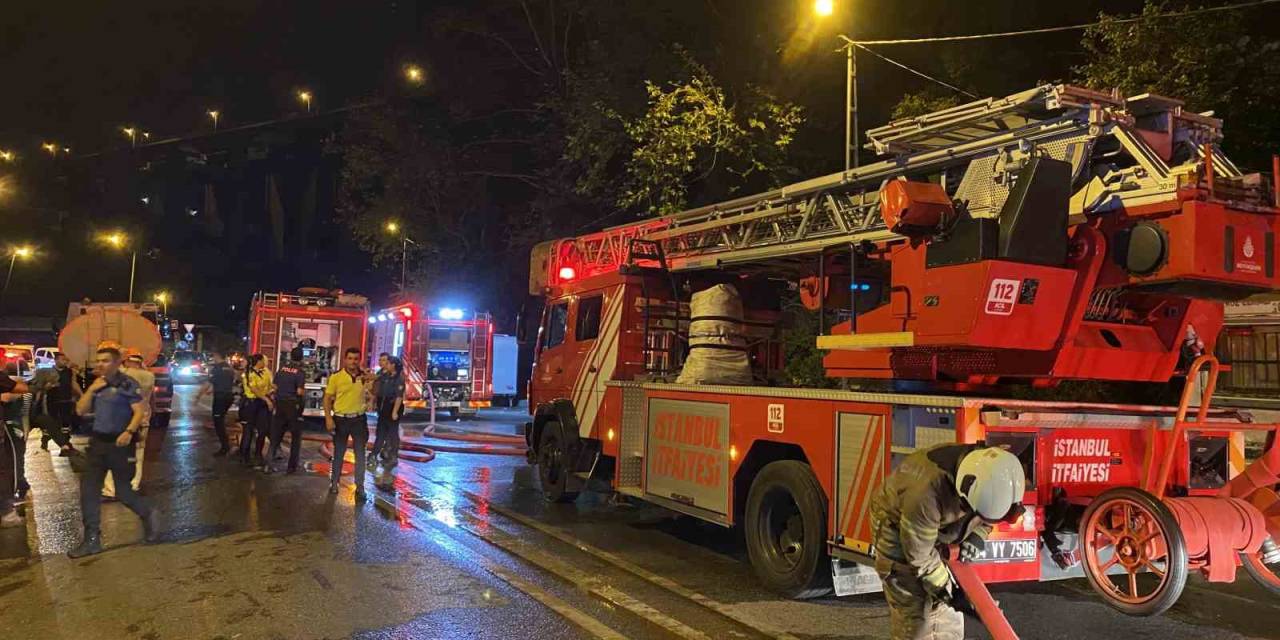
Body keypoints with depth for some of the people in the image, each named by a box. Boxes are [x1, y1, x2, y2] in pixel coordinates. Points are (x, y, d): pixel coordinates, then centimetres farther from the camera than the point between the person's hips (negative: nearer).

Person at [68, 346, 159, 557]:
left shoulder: (127, 384, -10)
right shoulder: (96, 384, 12)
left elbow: (140, 411, -16)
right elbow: (80, 410, 7)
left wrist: (129, 431, -31)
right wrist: (91, 389, -6)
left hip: (119, 443, -7)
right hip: (97, 442, 7)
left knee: (123, 492, -1)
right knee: (88, 490, 3)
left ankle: (148, 515, 28)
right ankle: (92, 540, 11)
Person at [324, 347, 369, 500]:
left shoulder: (365, 377, 1)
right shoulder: (336, 377, -4)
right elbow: (327, 398, -3)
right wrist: (328, 418, -11)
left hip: (359, 419, 1)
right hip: (340, 419, -1)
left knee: (360, 454, 2)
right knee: (338, 453, 11)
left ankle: (360, 487, 9)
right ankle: (334, 482, 26)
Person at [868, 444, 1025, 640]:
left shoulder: (987, 471, -23)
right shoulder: (928, 492, -42)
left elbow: (987, 514, 4)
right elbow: (919, 555, -27)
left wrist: (977, 537, -11)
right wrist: (944, 590, -18)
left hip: (940, 527, 7)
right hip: (897, 525, -6)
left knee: (947, 609, 8)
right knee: (913, 609, -10)